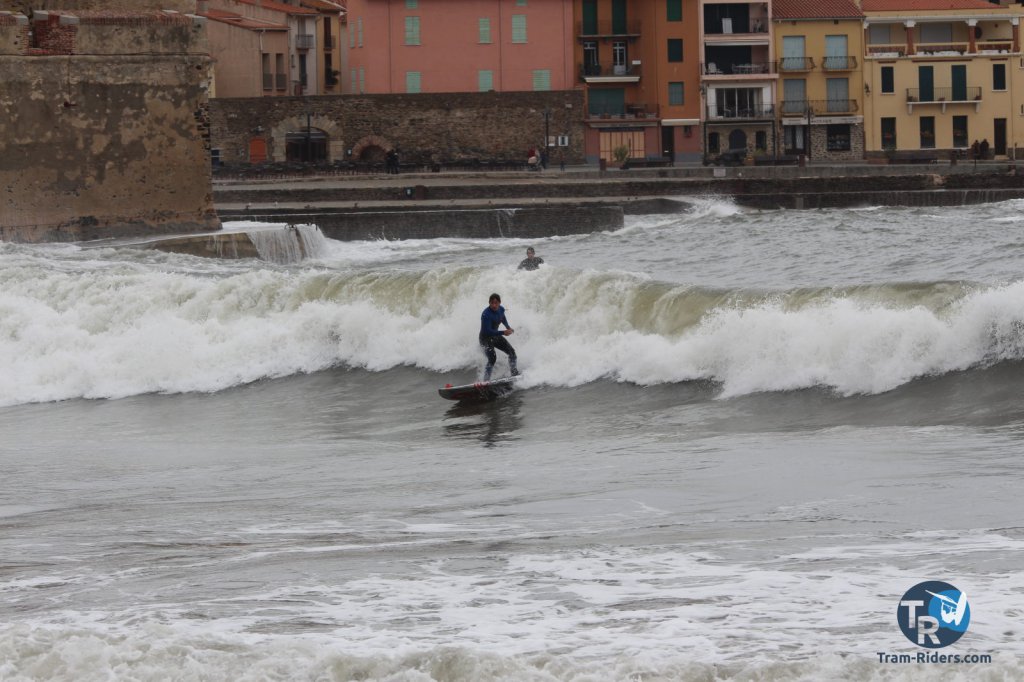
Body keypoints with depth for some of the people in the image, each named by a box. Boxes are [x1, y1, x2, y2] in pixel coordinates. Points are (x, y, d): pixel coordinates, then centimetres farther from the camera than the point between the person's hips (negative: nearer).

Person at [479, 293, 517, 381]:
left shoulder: (501, 310, -4)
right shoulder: (486, 314, -28)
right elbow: (487, 331, -33)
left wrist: (508, 327, 12)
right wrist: (503, 332, -36)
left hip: (495, 336, 8)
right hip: (485, 338, -8)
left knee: (512, 352, 2)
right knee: (492, 358, -26)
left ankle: (515, 374, 17)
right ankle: (486, 380, -26)